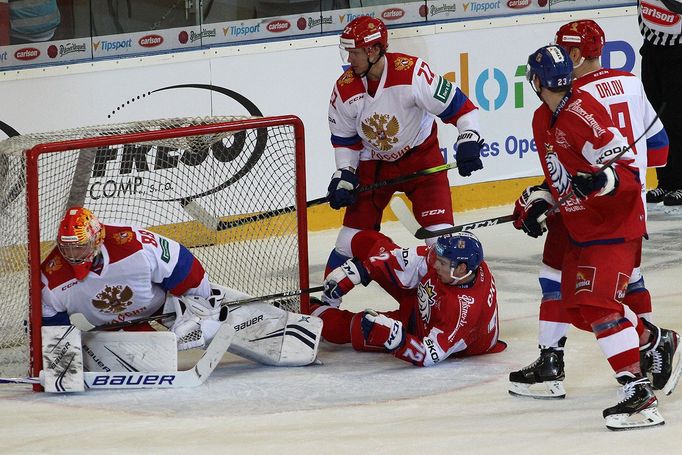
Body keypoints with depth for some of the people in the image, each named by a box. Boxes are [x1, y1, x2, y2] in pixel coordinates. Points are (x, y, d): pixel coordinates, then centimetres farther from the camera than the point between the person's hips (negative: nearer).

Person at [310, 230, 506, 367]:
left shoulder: (466, 309, -43)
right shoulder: (447, 258, -26)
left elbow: (430, 355, -40)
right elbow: (401, 260, -15)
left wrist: (391, 335, -53)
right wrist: (353, 272, -19)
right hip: (420, 298, 6)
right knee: (365, 241, -3)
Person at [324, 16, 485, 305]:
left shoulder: (412, 73, -28)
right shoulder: (345, 90, -15)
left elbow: (460, 107, -21)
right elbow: (344, 139, 2)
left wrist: (469, 142, -30)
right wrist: (344, 177, -7)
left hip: (420, 154, -3)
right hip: (374, 162, 3)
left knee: (440, 231, -12)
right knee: (353, 235, 2)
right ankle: (327, 300, 18)